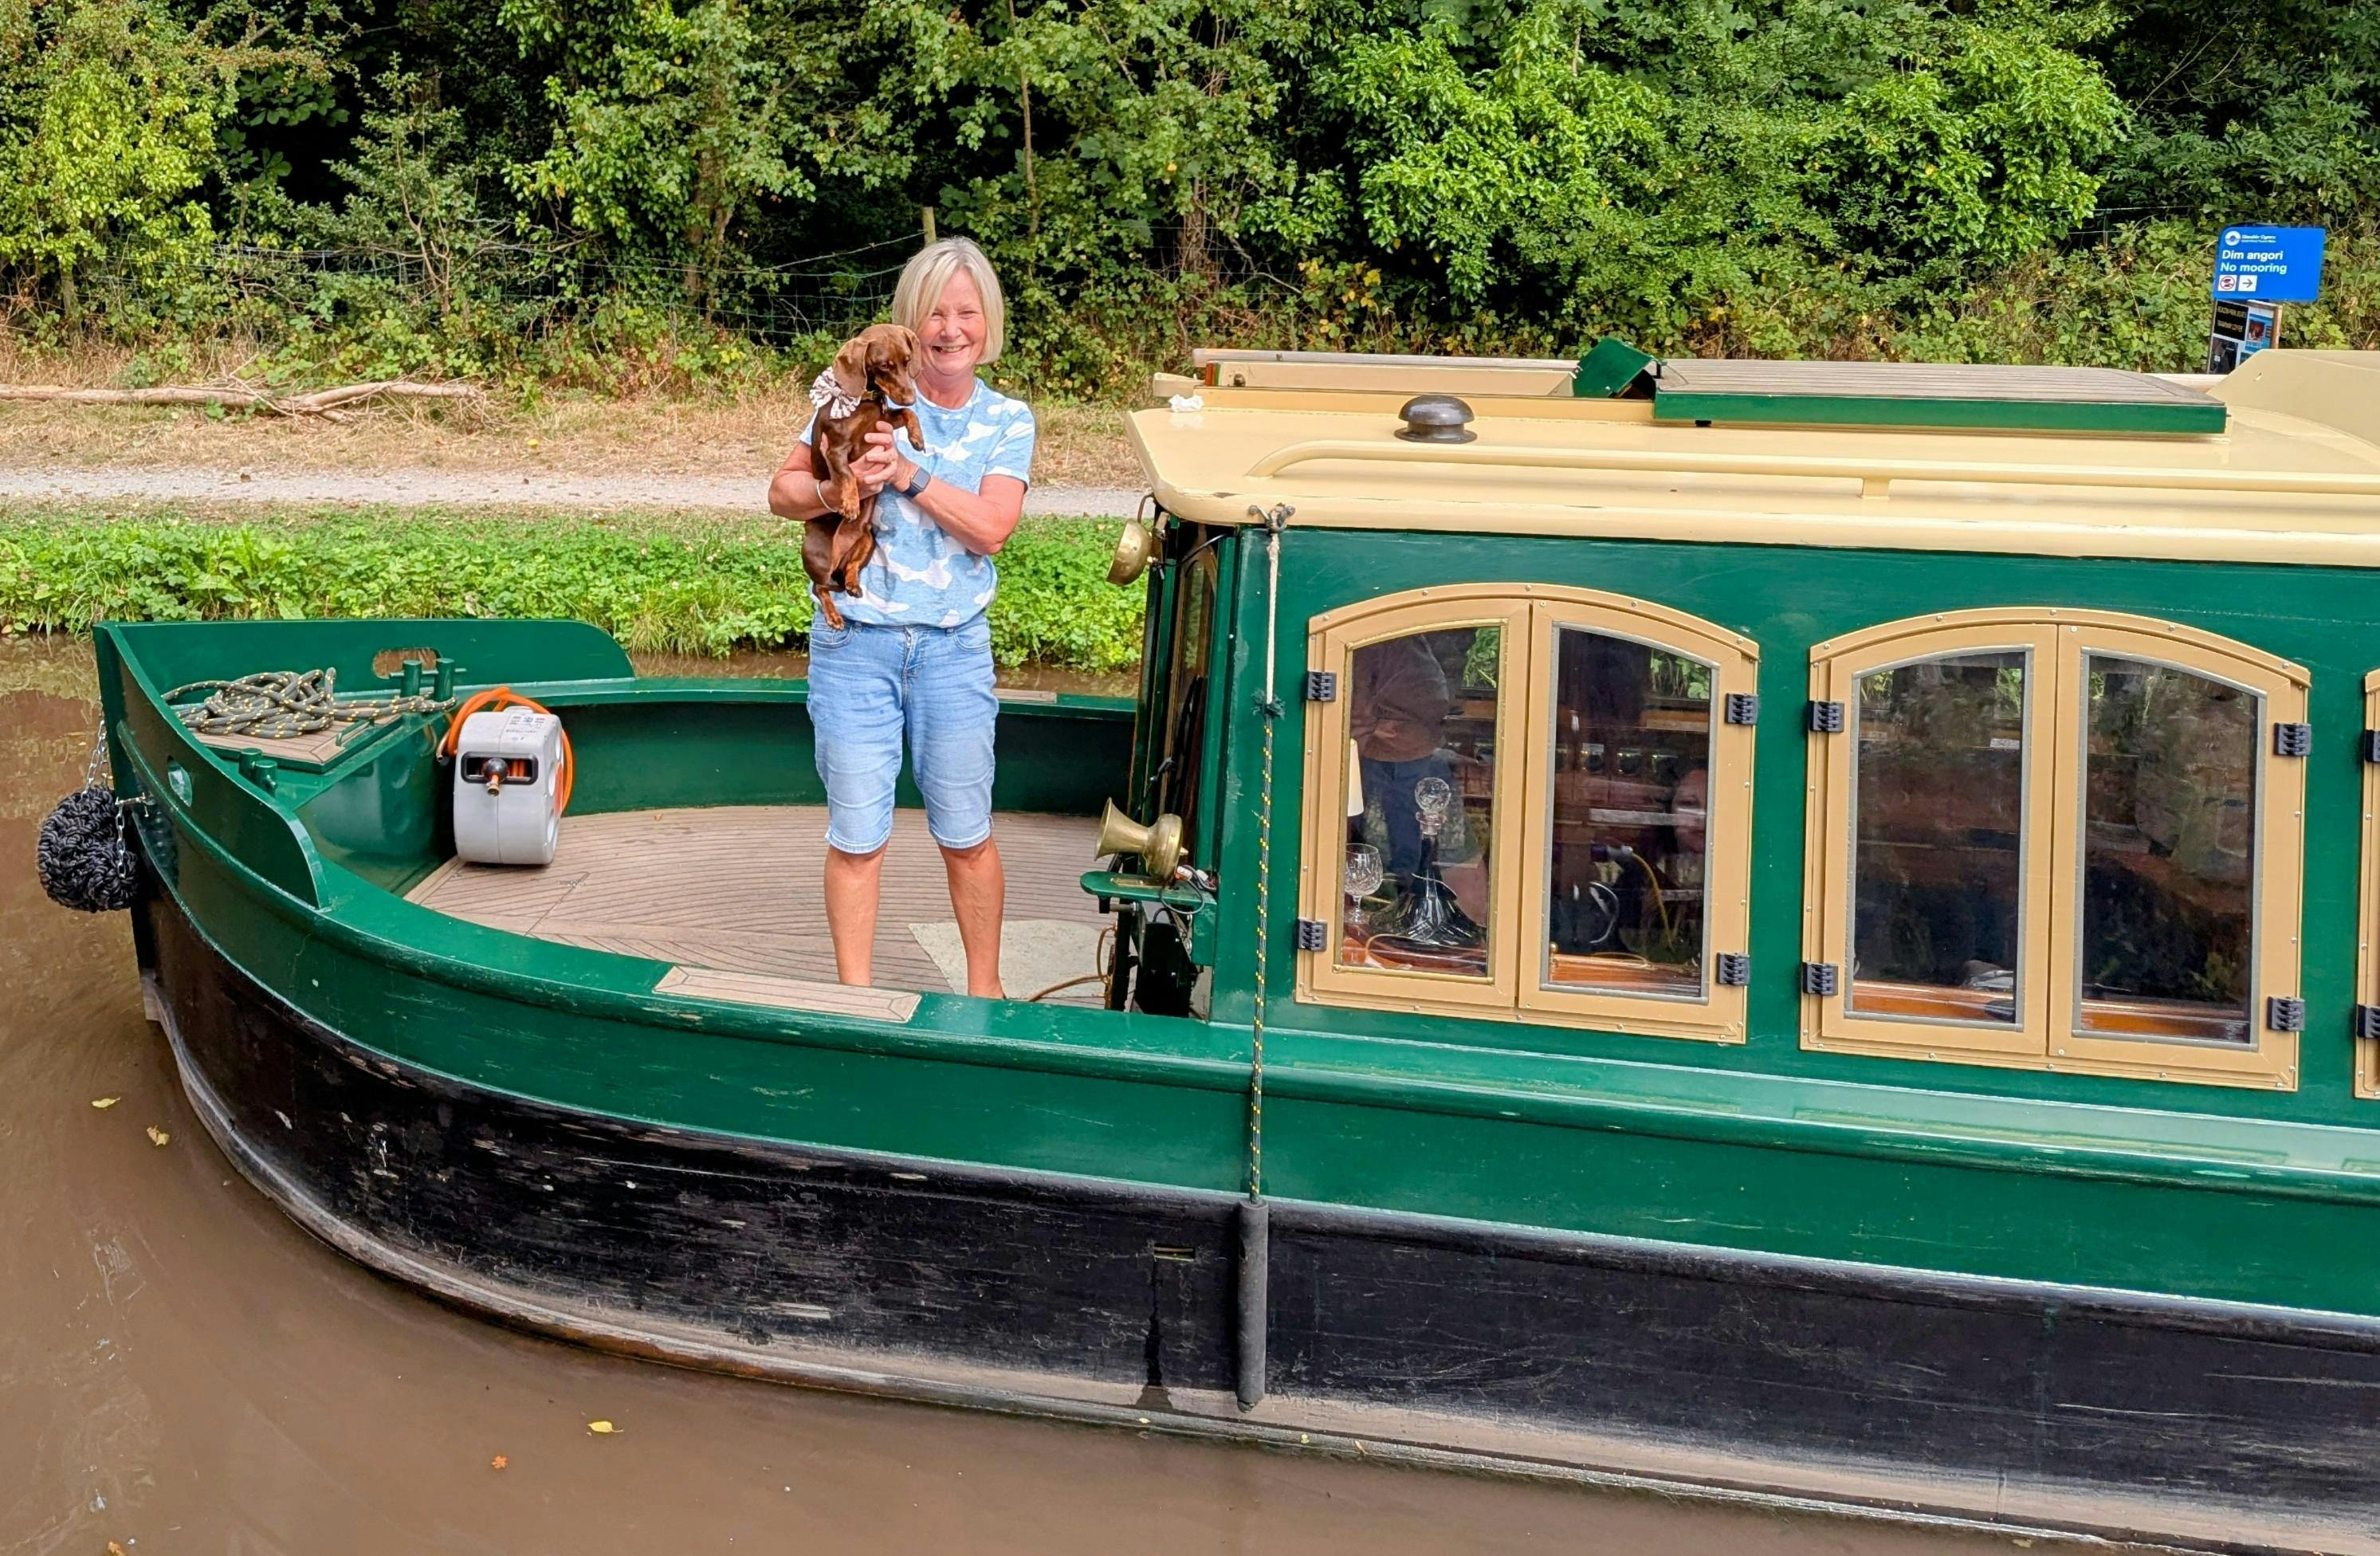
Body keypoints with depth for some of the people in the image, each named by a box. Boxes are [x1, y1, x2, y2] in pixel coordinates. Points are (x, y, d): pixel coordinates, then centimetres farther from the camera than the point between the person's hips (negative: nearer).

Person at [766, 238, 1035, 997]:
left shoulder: (1007, 421, 4)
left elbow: (989, 528, -10)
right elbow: (783, 492, -1)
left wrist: (908, 473, -19)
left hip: (955, 646, 1)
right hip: (855, 641, -1)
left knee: (966, 833, 9)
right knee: (857, 832, 4)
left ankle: (985, 988, 26)